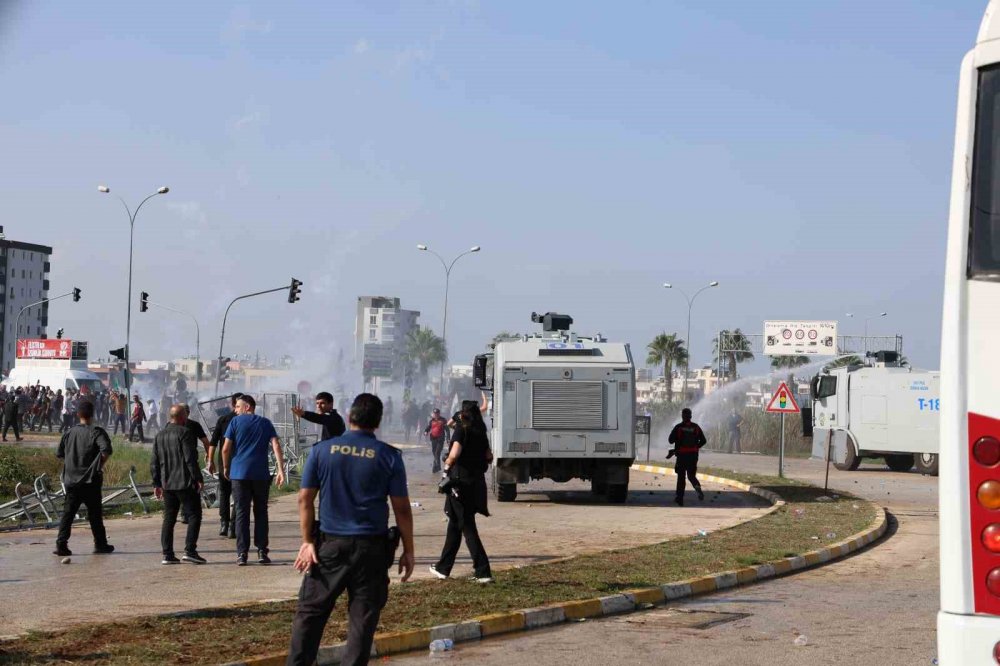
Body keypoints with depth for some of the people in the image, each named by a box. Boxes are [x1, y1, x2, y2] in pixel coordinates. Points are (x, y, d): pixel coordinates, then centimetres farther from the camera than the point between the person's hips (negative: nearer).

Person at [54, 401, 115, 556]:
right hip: (90, 480, -3)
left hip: (71, 480, 3)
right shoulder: (96, 432, -10)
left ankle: (61, 544, -6)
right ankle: (100, 544, 17)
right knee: (95, 514, 8)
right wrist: (100, 465, -10)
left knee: (68, 513, 4)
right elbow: (106, 450, -24)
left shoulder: (70, 432, 5)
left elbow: (59, 453, 11)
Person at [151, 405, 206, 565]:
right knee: (194, 515, 0)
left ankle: (167, 554, 6)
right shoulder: (185, 432, -10)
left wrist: (157, 484, 18)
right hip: (185, 483, -7)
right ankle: (190, 551, -9)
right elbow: (190, 458, -17)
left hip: (167, 484, 7)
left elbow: (154, 463, 13)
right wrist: (198, 478, -12)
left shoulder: (159, 436, 12)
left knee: (169, 519, 9)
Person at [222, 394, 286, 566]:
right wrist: (281, 470, -6)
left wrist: (226, 468, 14)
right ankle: (262, 552, 5)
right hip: (261, 474, 2)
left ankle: (242, 554, -2)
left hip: (239, 473, -2)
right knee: (261, 513, 10)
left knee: (241, 513, 2)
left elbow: (226, 449, -1)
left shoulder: (236, 422, 3)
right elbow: (276, 445, -2)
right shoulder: (265, 423, 10)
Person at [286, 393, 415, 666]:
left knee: (310, 612, 9)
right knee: (362, 618, 5)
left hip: (330, 544, 1)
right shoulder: (389, 456, -2)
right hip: (371, 546, -1)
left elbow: (305, 498, 0)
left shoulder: (322, 450, 1)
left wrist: (308, 540, 4)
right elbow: (402, 508, -2)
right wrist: (408, 551, 6)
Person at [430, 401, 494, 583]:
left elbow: (455, 454, -27)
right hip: (477, 483, 7)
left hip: (460, 482, -7)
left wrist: (446, 466, -10)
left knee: (467, 527, -3)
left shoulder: (461, 431, -13)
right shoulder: (481, 434, 8)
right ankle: (443, 568, 27)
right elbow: (489, 457, 12)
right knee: (455, 524, 19)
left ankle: (483, 572, -7)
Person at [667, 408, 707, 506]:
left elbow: (670, 440, -4)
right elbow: (703, 441, 6)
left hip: (682, 455, -2)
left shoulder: (678, 427, -7)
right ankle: (697, 487, -19)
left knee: (681, 476, 8)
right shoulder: (696, 427, 3)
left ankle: (680, 498, 8)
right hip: (693, 455, 2)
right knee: (691, 475, 13)